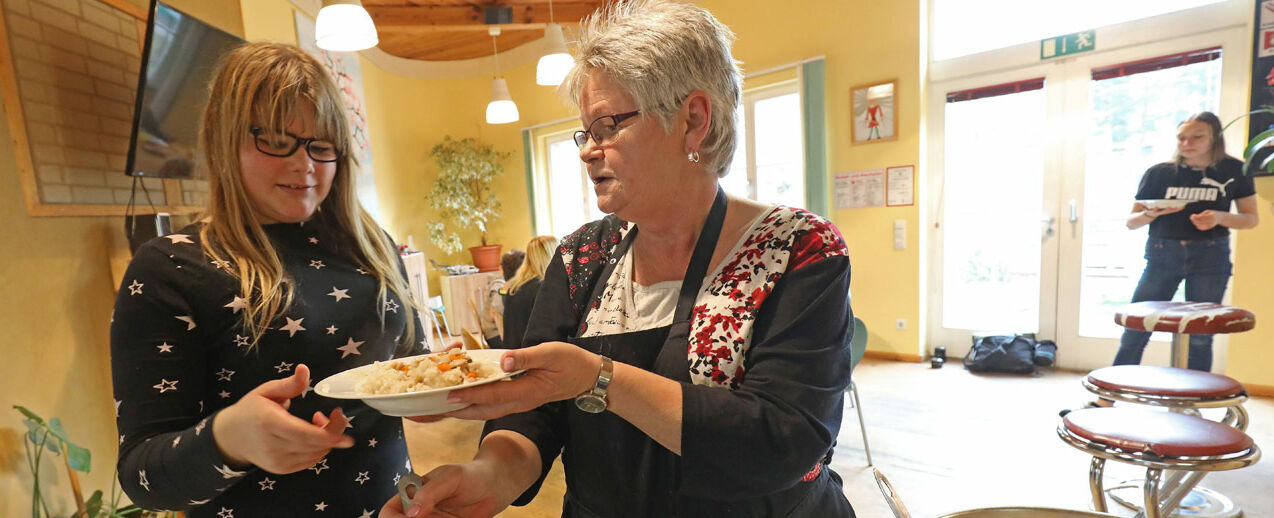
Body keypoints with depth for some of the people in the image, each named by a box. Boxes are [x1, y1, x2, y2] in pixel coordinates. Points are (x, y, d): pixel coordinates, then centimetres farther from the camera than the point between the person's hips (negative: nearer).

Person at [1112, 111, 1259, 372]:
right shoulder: (1158, 173, 4)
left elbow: (1251, 218, 9)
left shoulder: (1233, 171, 6)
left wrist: (1220, 217, -11)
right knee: (1134, 333, -4)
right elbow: (1131, 222, 6)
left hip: (1210, 258, 1)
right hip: (1162, 255, -1)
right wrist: (1151, 214, -16)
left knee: (1200, 337, 4)